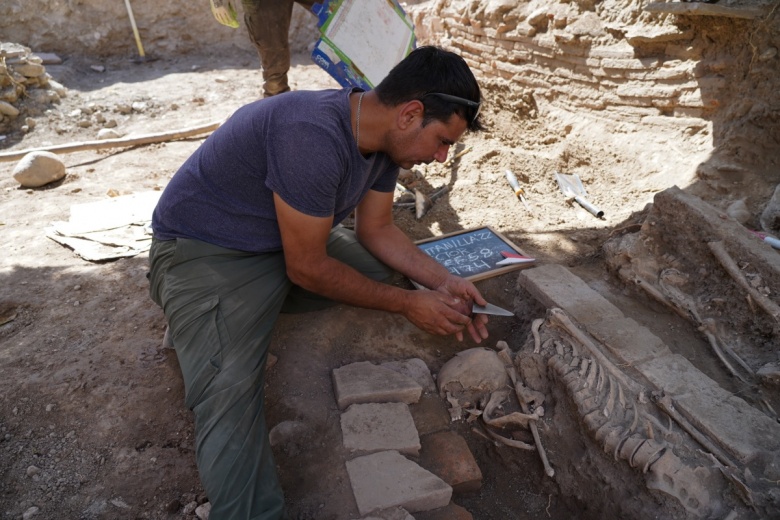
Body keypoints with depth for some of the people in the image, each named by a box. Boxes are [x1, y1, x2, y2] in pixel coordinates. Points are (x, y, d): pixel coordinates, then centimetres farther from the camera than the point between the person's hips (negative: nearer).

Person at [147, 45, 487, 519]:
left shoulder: (383, 135, -5)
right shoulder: (314, 137, -33)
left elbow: (377, 229, 6)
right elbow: (307, 269, -24)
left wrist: (443, 282, -7)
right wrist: (407, 304, -16)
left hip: (290, 240, 9)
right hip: (204, 251, -8)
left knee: (384, 267, 3)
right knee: (230, 396, -26)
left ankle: (254, 311, 5)